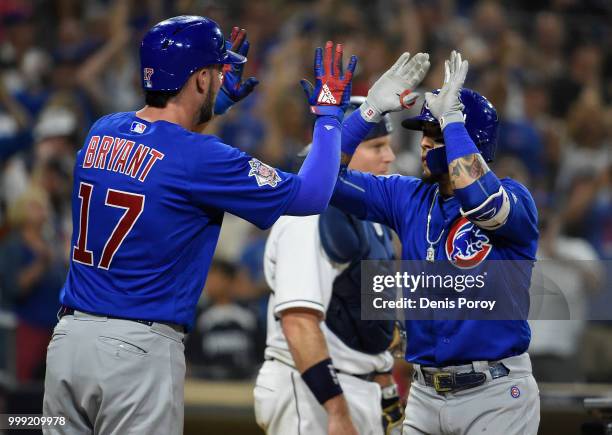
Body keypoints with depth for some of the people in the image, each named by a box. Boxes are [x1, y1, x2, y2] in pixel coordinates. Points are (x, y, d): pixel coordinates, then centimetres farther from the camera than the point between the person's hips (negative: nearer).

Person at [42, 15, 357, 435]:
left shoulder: (101, 132, 8)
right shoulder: (200, 157, -12)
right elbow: (311, 195, -4)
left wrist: (218, 101, 36)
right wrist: (328, 113, 8)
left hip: (66, 338, 7)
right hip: (139, 350, -7)